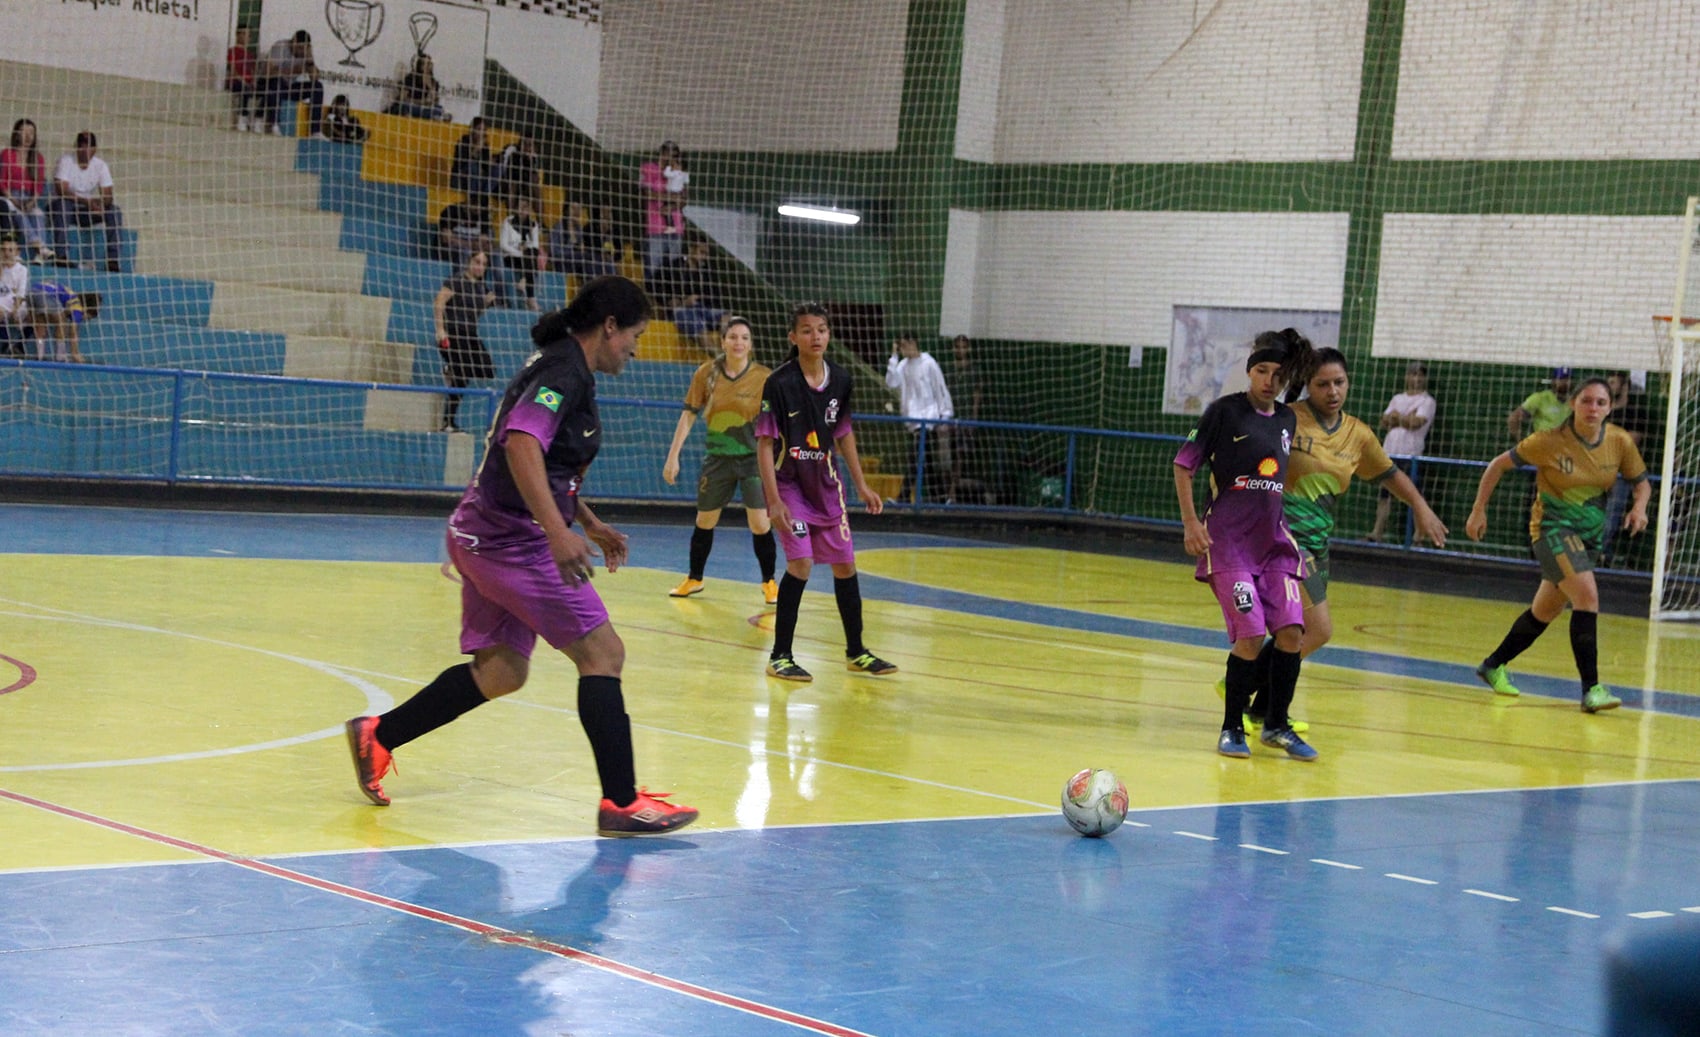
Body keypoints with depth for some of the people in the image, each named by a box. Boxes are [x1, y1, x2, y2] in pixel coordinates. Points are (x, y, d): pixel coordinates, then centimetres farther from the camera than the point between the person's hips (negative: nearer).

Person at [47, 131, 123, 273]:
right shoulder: (66, 160, -12)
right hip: (63, 208, -4)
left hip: (86, 213, 4)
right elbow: (61, 191, -24)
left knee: (115, 212, -18)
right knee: (62, 204, -37)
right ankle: (62, 255, -40)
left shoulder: (100, 165, -1)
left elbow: (107, 196, -5)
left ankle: (112, 259, -23)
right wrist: (86, 202, -35)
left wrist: (97, 204, -29)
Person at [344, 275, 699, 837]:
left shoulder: (561, 366, 18)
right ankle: (621, 803, -8)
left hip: (488, 535, 10)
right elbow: (521, 445, -30)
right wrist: (559, 532, -37)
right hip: (514, 539, -10)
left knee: (500, 670, 14)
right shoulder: (565, 370, -14)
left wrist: (590, 523, 29)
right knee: (602, 652, -9)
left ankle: (377, 736, 20)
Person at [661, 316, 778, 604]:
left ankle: (769, 582, 10)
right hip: (718, 458, 2)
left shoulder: (763, 377, -10)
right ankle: (694, 579, 33)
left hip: (754, 458, -2)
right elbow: (688, 415, -1)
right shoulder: (706, 374, -6)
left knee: (759, 524, -10)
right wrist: (673, 456, -4)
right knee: (704, 522, 13)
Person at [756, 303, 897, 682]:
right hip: (788, 483, -5)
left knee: (845, 565, 9)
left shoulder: (840, 380, -1)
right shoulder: (779, 383, -17)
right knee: (800, 563, -17)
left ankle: (855, 652, 24)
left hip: (825, 483, 5)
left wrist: (862, 485, 12)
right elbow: (764, 443, -16)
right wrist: (773, 500, -21)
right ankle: (780, 657, -5)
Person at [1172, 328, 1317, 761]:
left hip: (1274, 538, 5)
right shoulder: (1224, 411, -4)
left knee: (1292, 631, -5)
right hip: (1228, 541, -5)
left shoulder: (1288, 419, 11)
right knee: (1251, 635, -13)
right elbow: (1183, 465, -1)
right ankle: (1232, 728, 3)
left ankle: (1276, 725, 12)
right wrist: (1190, 523, -8)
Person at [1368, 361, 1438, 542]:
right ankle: (1377, 532, 11)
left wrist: (1396, 417, 0)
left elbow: (1416, 422, -13)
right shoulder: (1397, 399, 19)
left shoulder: (1427, 401, 2)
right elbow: (1384, 423, 10)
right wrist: (1406, 419, -5)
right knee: (1384, 494, 6)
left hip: (1411, 455, -5)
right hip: (1390, 452, 5)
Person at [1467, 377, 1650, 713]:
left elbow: (1642, 482, 7)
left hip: (1590, 534, 5)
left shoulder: (1620, 442, -7)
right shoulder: (1550, 441, -16)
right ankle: (1591, 688, -25)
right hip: (1553, 528, -5)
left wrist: (1639, 507, -14)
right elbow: (1498, 465, -7)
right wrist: (1479, 510, -6)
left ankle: (1494, 665, 36)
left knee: (1545, 611, 15)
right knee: (1587, 594, -25)